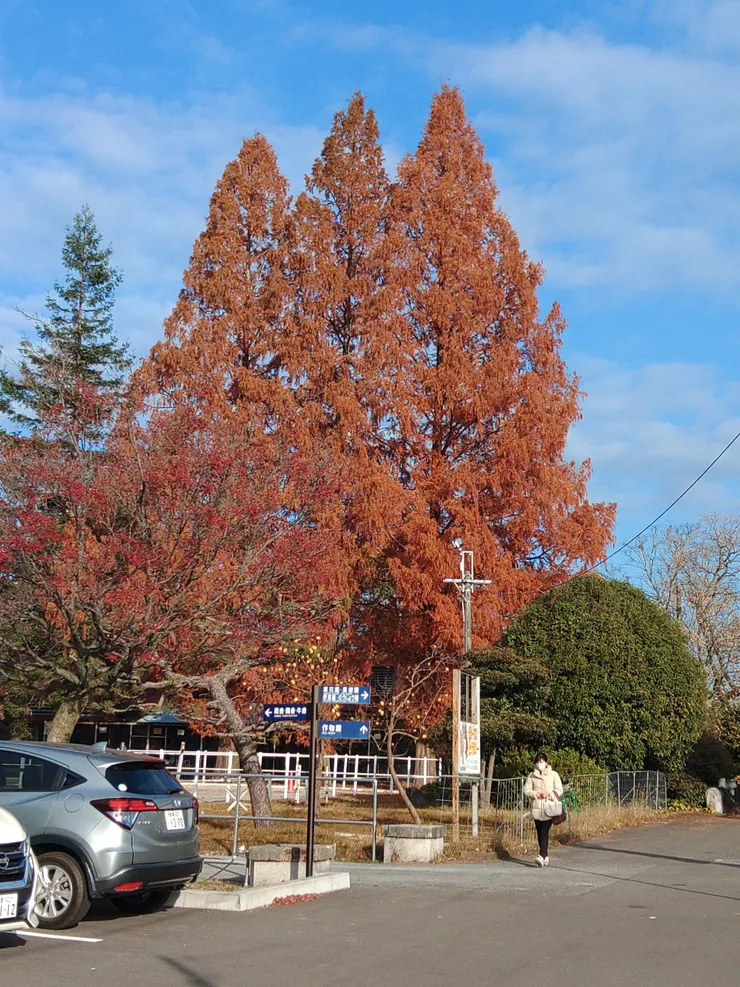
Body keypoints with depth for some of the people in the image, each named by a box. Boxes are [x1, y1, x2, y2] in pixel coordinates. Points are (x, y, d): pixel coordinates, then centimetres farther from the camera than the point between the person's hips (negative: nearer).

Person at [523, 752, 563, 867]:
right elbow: (526, 790, 8)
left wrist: (549, 793, -14)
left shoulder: (553, 775, 5)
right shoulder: (532, 776, 11)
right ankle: (546, 856, 19)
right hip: (536, 808, 3)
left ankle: (542, 856, -23)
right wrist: (535, 794, -10)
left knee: (545, 832, -15)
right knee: (540, 833, 6)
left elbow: (559, 791, 2)